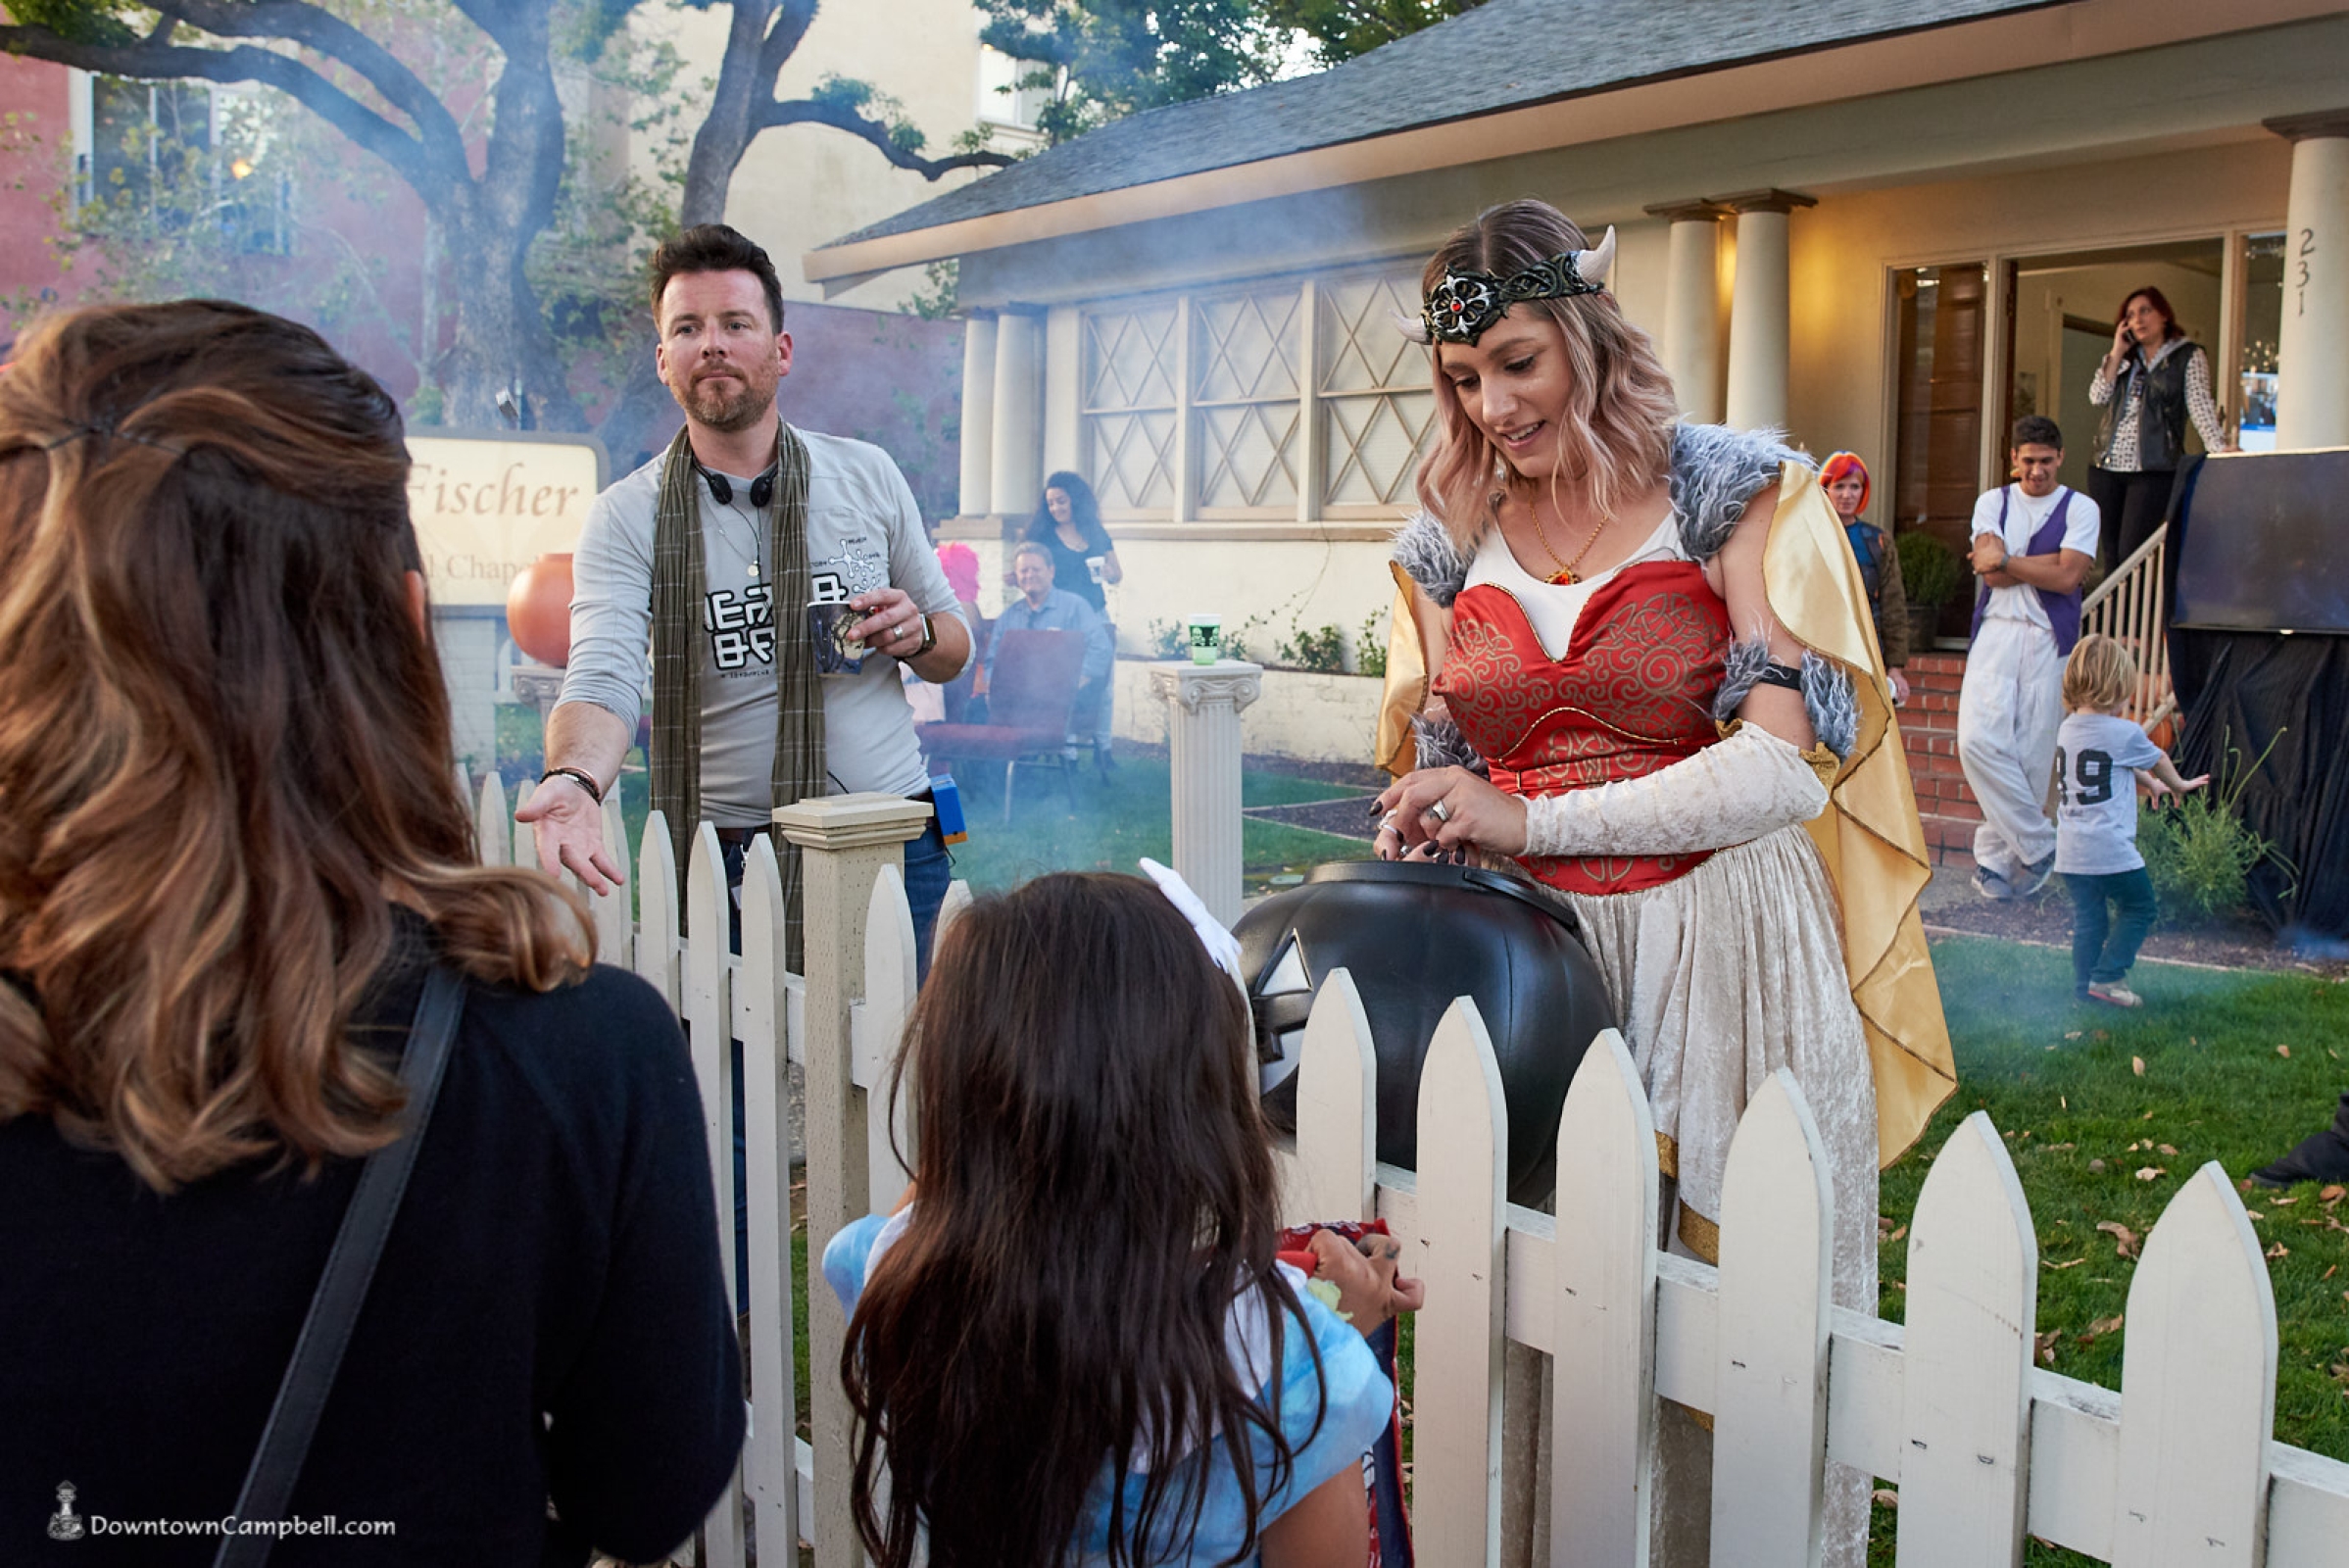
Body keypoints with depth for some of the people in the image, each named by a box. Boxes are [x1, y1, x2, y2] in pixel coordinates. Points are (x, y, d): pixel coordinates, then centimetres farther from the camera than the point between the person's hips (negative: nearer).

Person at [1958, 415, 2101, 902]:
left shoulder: (2080, 508, 7)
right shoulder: (1992, 502, 13)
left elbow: (2068, 577, -7)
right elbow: (1991, 574, -1)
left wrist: (2007, 560, -3)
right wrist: (2049, 563, -4)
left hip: (2048, 641, -1)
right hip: (1995, 632, 1)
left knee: (2032, 756, -3)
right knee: (1979, 739, -16)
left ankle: (1996, 860, 9)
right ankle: (2040, 845, -3)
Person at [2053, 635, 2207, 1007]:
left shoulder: (2066, 728, 8)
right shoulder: (2124, 733, -13)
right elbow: (2157, 761, 9)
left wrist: (2150, 783, 37)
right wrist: (2178, 784, 30)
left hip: (2070, 851, 6)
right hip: (2111, 850, -6)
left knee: (2087, 916, 14)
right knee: (2138, 908, 11)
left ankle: (2084, 985, 16)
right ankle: (2107, 976, 3)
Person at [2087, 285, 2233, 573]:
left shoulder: (2189, 356, 4)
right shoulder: (2125, 359, 17)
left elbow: (2200, 404, -7)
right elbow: (2098, 397, 5)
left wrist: (2220, 446, -20)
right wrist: (2117, 352, 2)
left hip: (2153, 470, -5)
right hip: (2107, 467, 5)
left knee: (2130, 554, -12)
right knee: (2109, 554, 4)